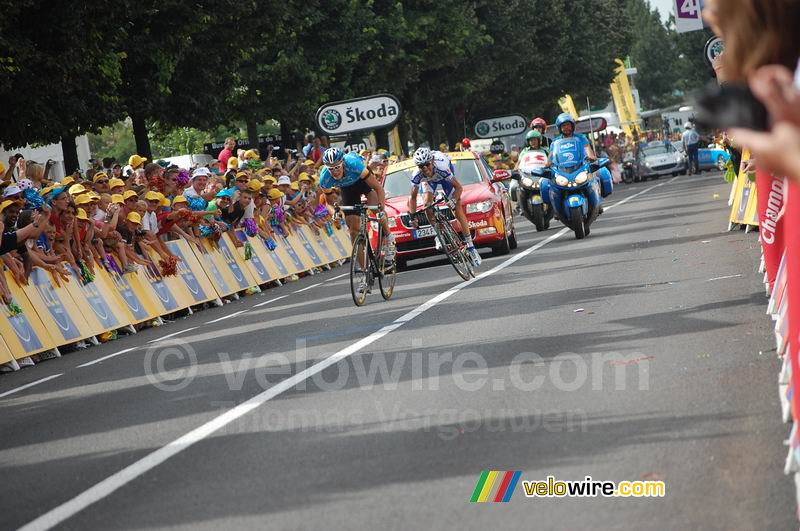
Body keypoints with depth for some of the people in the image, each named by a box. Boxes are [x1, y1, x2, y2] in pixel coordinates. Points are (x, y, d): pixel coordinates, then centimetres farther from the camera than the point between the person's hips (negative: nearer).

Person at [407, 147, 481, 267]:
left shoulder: (441, 166, -44)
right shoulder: (417, 175, -36)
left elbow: (459, 187, -34)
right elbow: (413, 197, -21)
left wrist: (454, 201, -49)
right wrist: (412, 216, -27)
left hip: (444, 175, -2)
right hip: (428, 180, 2)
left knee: (457, 207, -11)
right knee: (427, 203, -24)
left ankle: (470, 245, -8)